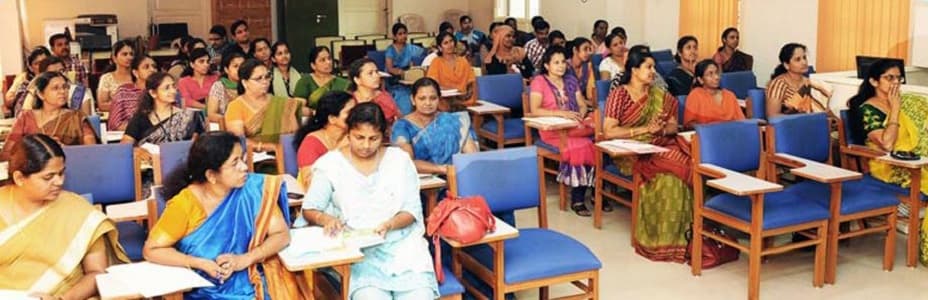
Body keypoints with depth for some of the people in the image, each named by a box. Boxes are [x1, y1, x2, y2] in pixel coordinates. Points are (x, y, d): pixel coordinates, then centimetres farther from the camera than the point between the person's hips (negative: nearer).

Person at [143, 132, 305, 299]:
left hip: (250, 283, 1)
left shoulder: (254, 189, -6)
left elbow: (282, 235, -6)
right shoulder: (186, 203, -11)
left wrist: (245, 259, -20)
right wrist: (201, 263, -18)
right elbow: (151, 250, -7)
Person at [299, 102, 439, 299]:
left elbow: (412, 210, 5)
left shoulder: (399, 159, 5)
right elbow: (309, 210, 6)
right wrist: (326, 219, -16)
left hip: (402, 243, 1)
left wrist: (390, 225, -15)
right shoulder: (330, 164, 2)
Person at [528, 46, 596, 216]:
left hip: (575, 126, 5)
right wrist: (561, 113, -18)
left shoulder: (571, 80, 19)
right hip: (553, 130, -5)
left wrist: (580, 116, -9)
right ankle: (577, 200, -21)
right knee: (580, 146, -32)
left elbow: (583, 105, 14)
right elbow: (535, 111, -10)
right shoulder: (539, 81, 1)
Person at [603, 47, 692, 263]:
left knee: (684, 164, -25)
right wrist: (644, 129, -16)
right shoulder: (618, 94, -3)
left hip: (658, 147, 5)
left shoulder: (659, 95, 13)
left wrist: (661, 128, -13)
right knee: (664, 174, -31)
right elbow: (609, 131, -13)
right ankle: (656, 236, -18)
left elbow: (673, 126, 11)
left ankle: (676, 233, -17)